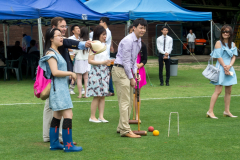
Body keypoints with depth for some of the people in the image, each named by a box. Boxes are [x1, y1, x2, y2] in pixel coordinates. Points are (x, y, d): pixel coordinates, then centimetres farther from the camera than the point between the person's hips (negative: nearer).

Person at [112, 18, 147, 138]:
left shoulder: (139, 41, 13)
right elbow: (125, 61, -18)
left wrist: (135, 73, 9)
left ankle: (121, 127, 19)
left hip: (128, 70, 10)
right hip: (120, 70, -10)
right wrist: (131, 78, -13)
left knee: (129, 101, 12)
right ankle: (125, 130, -12)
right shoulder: (128, 40, -18)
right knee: (125, 101, -12)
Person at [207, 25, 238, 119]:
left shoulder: (233, 44, 12)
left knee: (228, 91, 8)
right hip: (221, 68, -6)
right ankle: (210, 111, -8)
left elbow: (234, 56, 9)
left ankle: (227, 111, 16)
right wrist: (225, 68, -12)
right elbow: (219, 57, -9)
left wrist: (229, 66, -9)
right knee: (218, 91, -11)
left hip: (229, 68, 6)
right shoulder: (219, 43, -5)